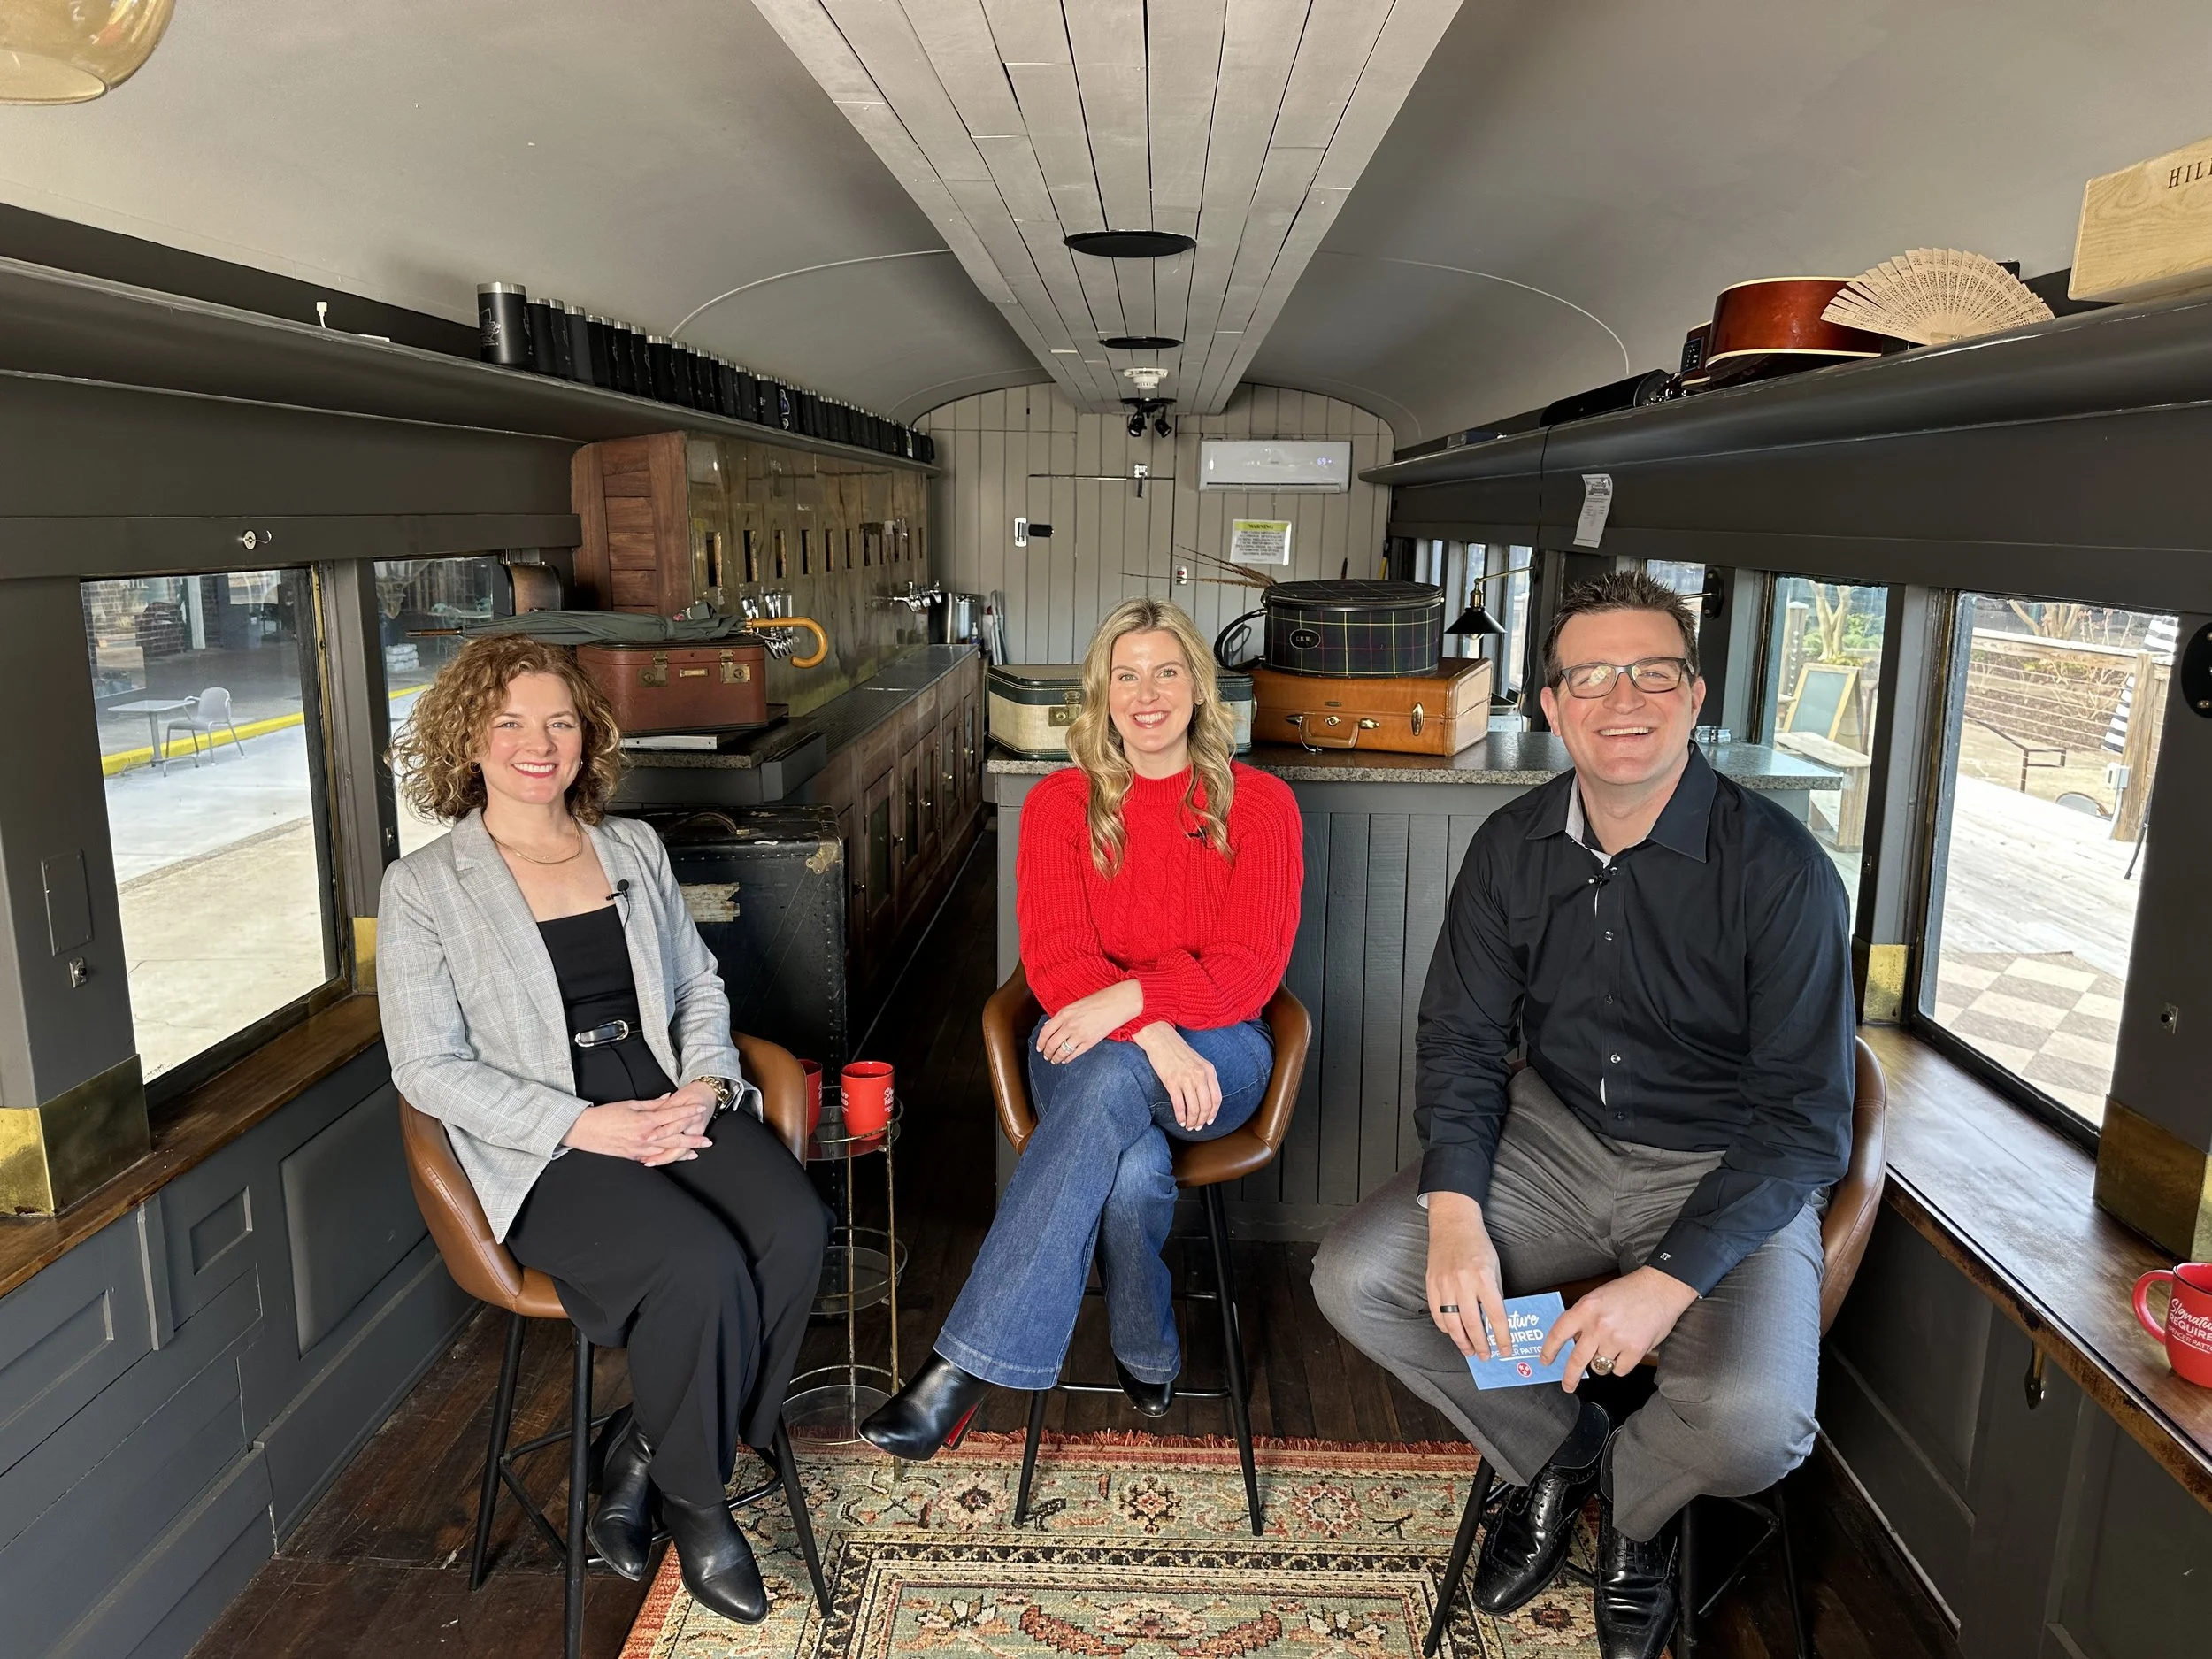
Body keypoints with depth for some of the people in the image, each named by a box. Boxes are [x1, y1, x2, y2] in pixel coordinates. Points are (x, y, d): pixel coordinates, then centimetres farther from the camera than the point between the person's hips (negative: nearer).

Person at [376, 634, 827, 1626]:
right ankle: (691, 1498, 0)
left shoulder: (634, 848, 15)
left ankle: (646, 1452, -1)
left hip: (676, 1102, 5)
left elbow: (700, 985, 17)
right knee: (702, 1266, -30)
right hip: (546, 1148, -4)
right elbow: (429, 1068, -4)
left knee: (795, 1228, -24)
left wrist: (705, 1081, -5)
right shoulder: (424, 887, 1)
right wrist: (586, 1125, -15)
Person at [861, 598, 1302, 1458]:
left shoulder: (1257, 803, 1)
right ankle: (1147, 1360, -4)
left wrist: (1129, 1000, -27)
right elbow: (1054, 958, -7)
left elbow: (1247, 968, -8)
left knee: (1111, 1078, -37)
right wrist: (1154, 1035, -27)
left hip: (1215, 1050, 0)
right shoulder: (1060, 804, 5)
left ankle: (966, 1367, -27)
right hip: (1086, 1048, 1)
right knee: (1133, 1166, -35)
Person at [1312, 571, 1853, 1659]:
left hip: (1729, 1173, -3)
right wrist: (1455, 1211, -16)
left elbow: (1807, 1119, -15)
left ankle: (1630, 1500, 12)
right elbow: (1460, 1037, 2)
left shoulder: (1777, 866, -17)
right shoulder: (1513, 847, -3)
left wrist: (1670, 1280, -26)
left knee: (1749, 1423, -29)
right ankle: (1556, 1455, 15)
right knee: (1354, 1279, -13)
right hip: (1556, 1141, 4)